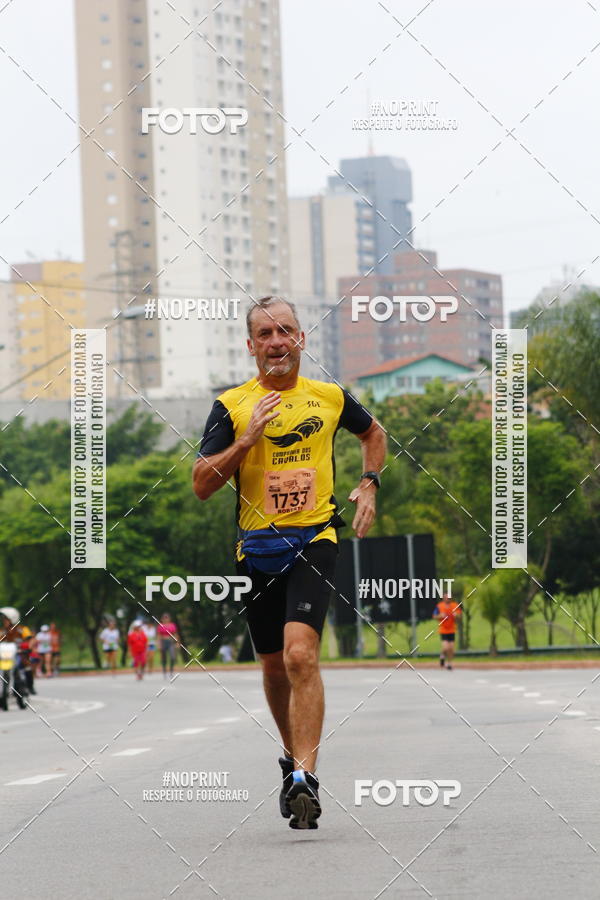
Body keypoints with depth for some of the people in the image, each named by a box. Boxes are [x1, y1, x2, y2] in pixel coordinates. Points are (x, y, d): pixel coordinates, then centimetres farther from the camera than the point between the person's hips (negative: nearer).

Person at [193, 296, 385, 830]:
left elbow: (373, 433, 26)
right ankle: (293, 755, 38)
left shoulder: (330, 398, 4)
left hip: (314, 540, -2)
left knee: (300, 654, -21)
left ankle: (304, 776, -24)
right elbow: (202, 485, -6)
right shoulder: (231, 406, 0)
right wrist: (248, 438, -16)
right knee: (274, 665, 14)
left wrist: (368, 485, 10)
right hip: (257, 547, 2)